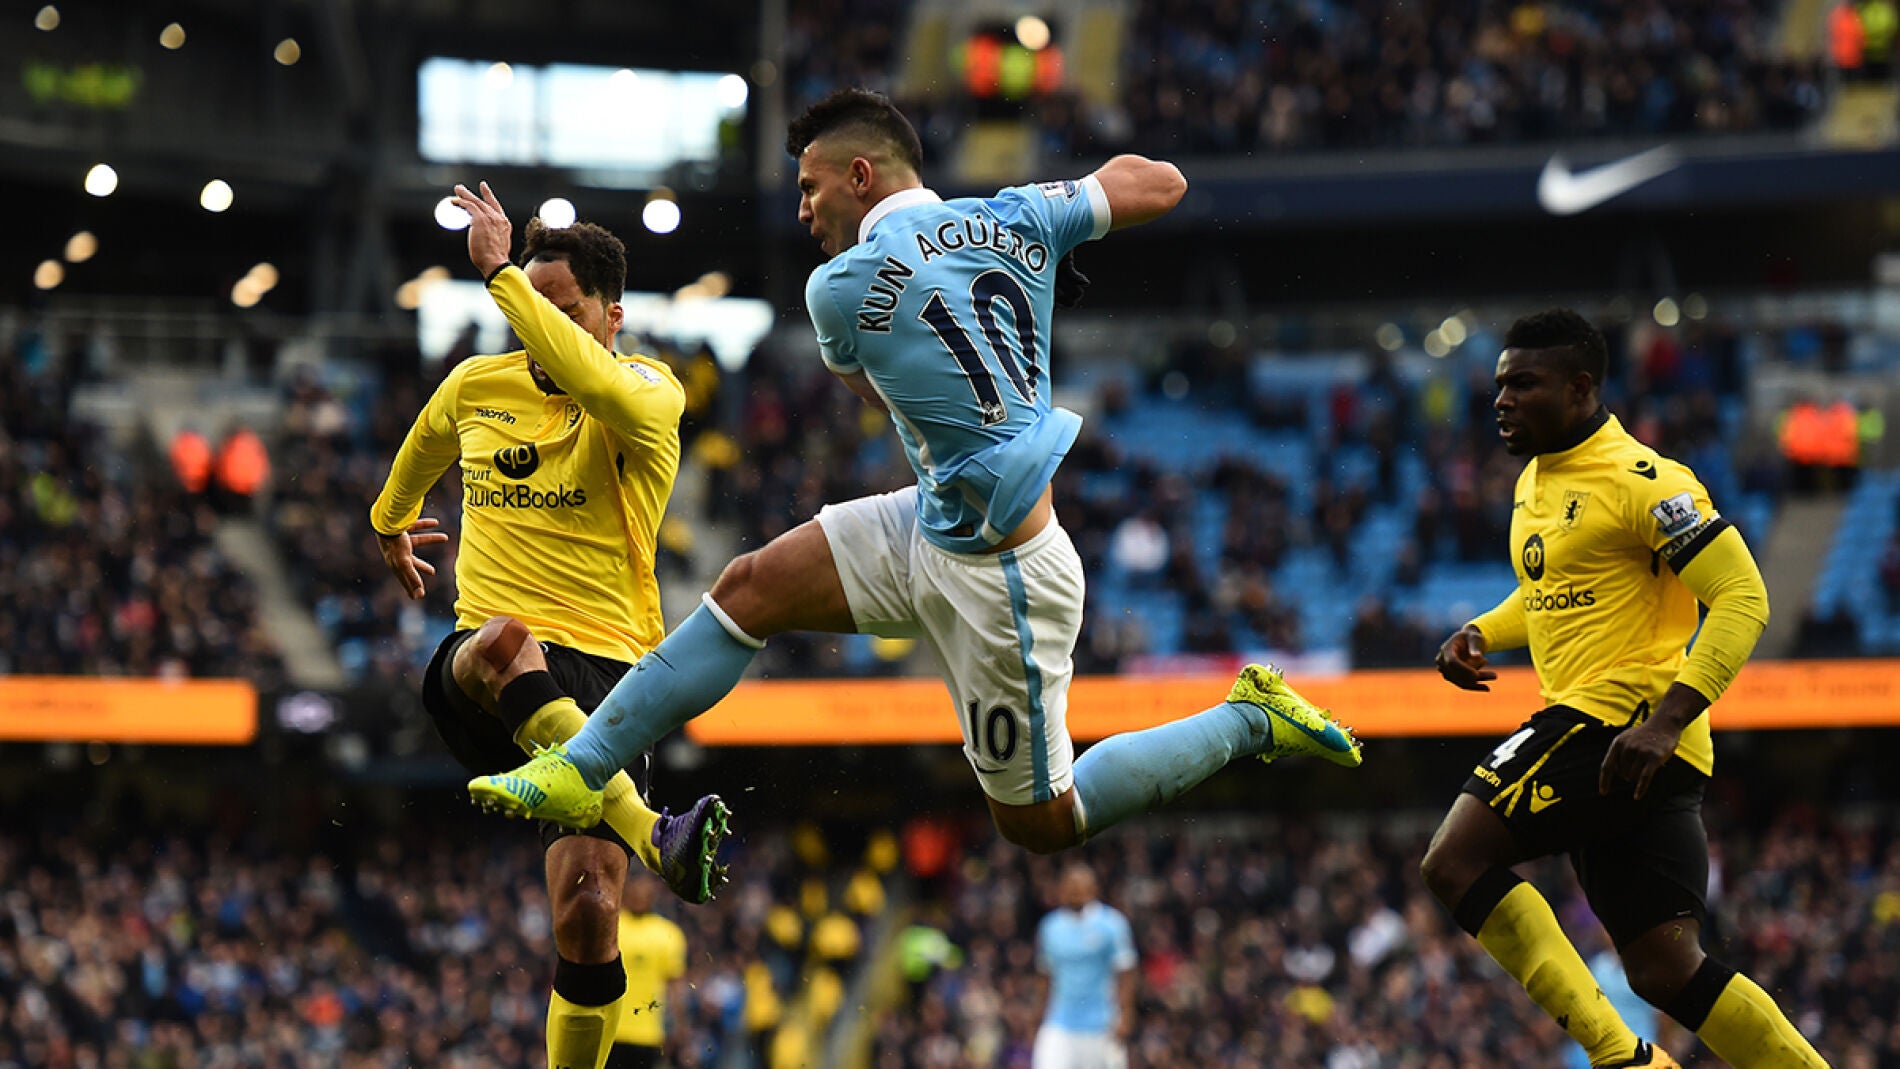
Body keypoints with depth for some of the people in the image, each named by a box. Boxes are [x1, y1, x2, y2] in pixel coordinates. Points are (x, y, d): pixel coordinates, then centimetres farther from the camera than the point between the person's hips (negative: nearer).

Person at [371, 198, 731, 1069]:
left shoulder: (649, 392, -2)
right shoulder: (475, 386, 11)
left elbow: (598, 384, -28)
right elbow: (422, 450, 37)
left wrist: (503, 275, -22)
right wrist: (390, 525, 53)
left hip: (603, 668, -2)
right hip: (477, 675, 2)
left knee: (586, 913, -18)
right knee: (504, 640, -39)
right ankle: (654, 836, -53)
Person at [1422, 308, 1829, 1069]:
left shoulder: (1638, 480, -13)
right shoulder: (1537, 482, 17)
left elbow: (1742, 598, -17)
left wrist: (1665, 720, -26)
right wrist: (1480, 634, 12)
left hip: (1617, 719, -9)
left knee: (1453, 861, -16)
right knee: (1665, 970, 5)